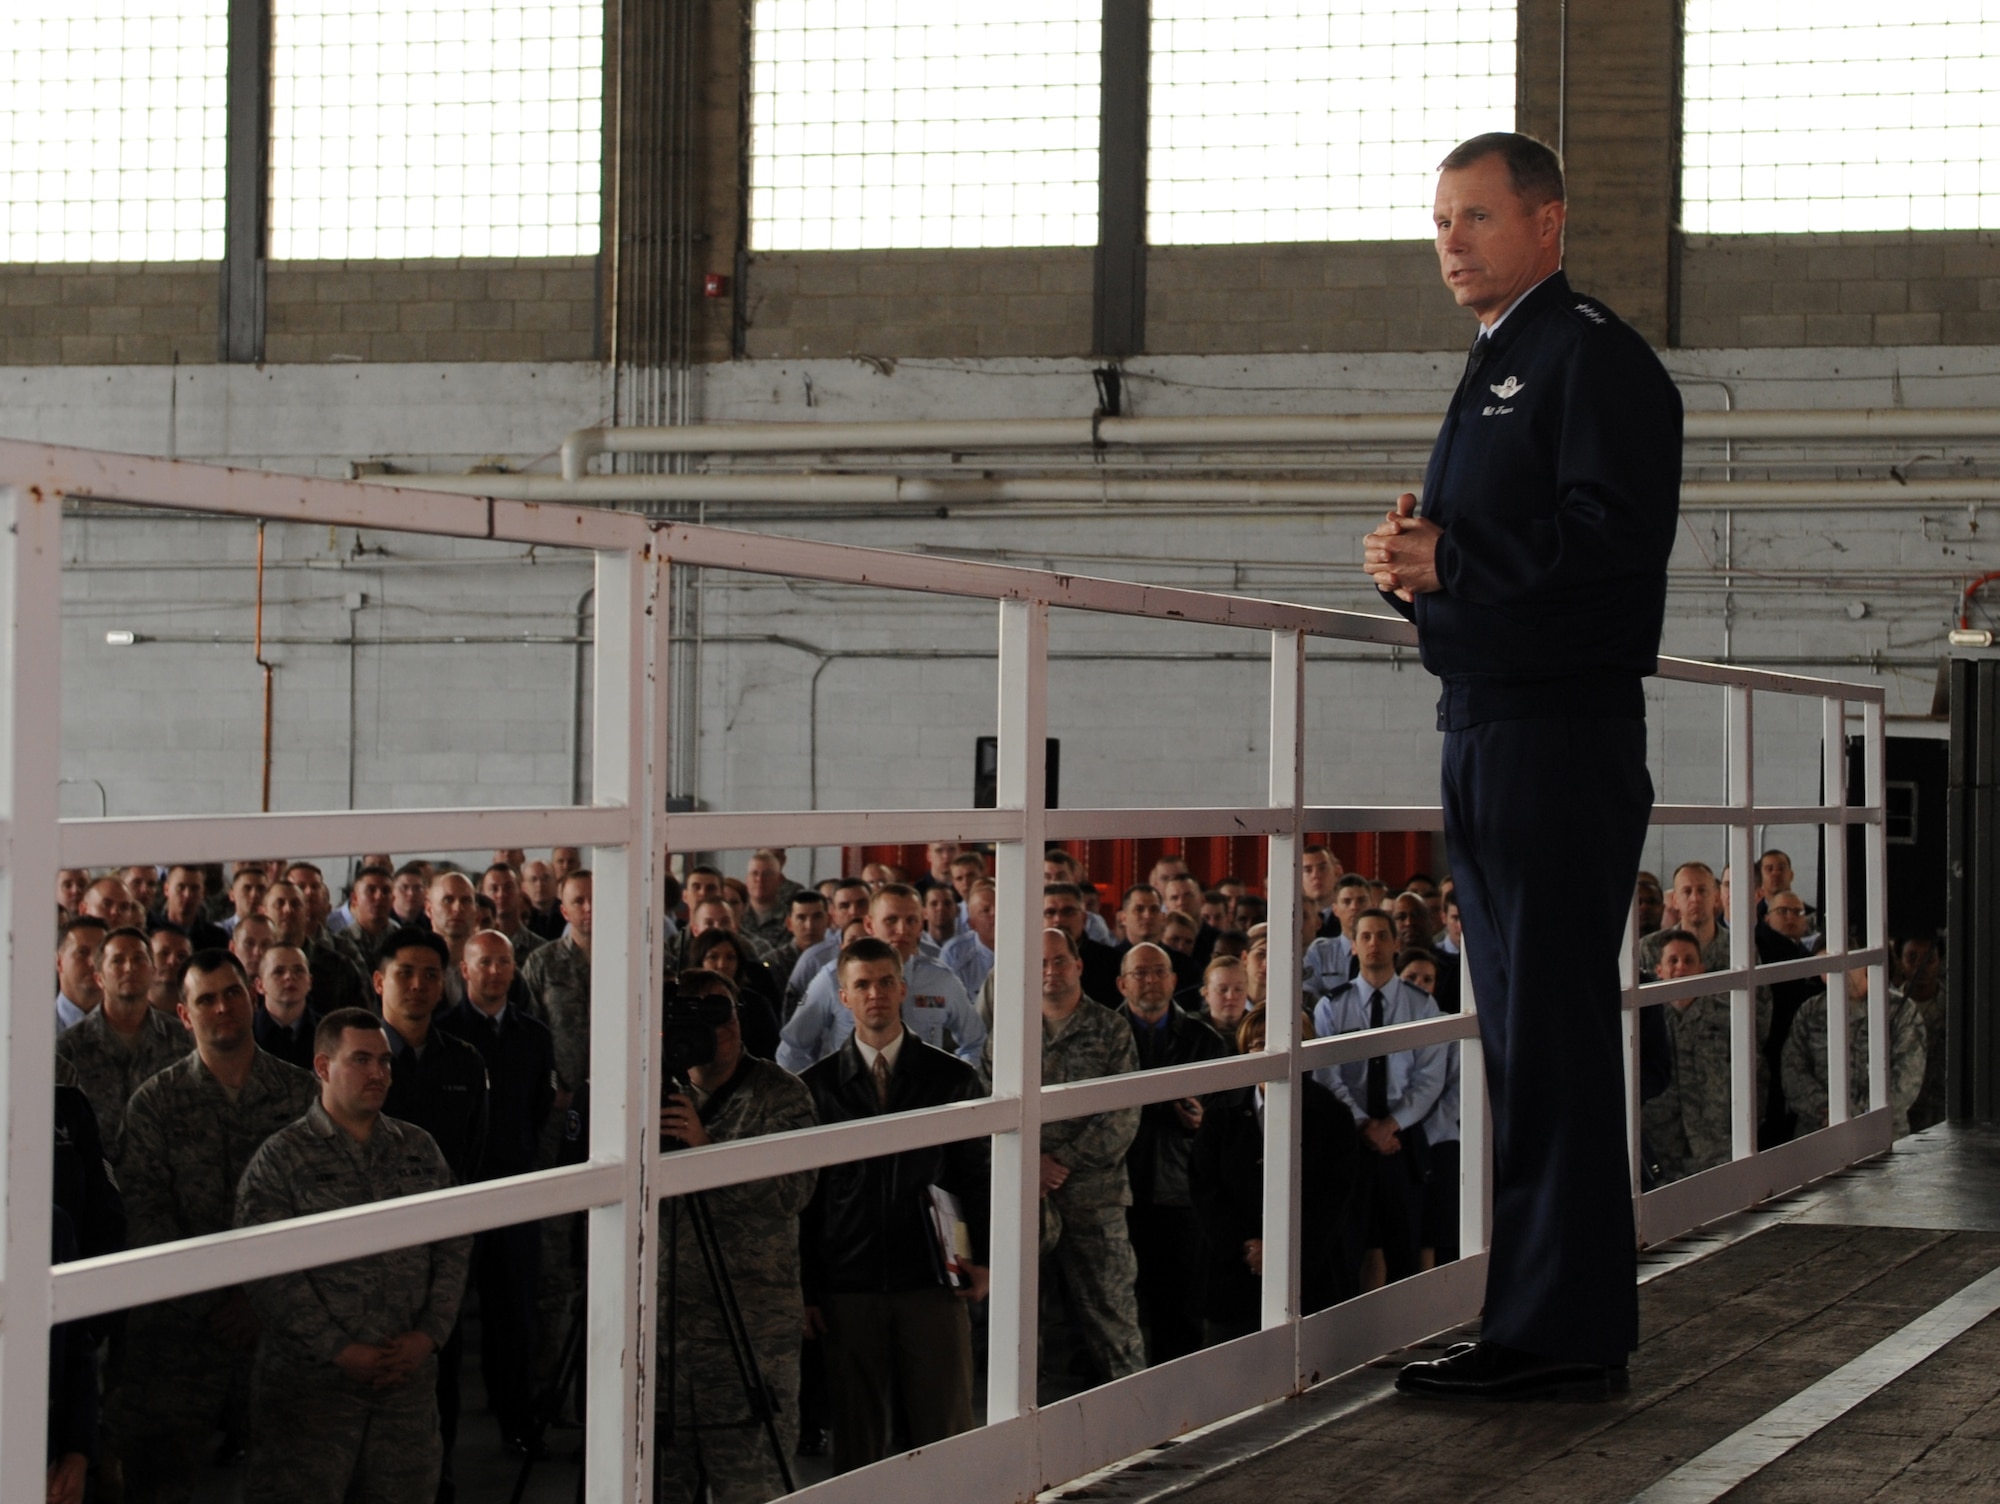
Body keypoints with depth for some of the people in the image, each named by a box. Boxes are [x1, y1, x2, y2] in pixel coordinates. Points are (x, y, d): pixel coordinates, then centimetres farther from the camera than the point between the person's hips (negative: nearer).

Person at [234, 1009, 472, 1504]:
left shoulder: (419, 1150, 13)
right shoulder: (280, 1158, -1)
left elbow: (453, 1248, 11)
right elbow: (270, 1276, -9)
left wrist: (429, 1335, -2)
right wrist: (340, 1351, -13)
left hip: (409, 1370, 4)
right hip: (312, 1377, -4)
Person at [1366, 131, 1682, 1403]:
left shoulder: (1597, 357, -7)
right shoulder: (1494, 370, 23)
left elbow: (1618, 535, -19)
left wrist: (1452, 561, -16)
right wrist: (1410, 561, 5)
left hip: (1565, 735, -10)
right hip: (1486, 728, 10)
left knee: (1554, 1029, -9)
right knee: (1521, 1030, 11)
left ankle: (1564, 1331, -6)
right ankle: (1547, 1317, 16)